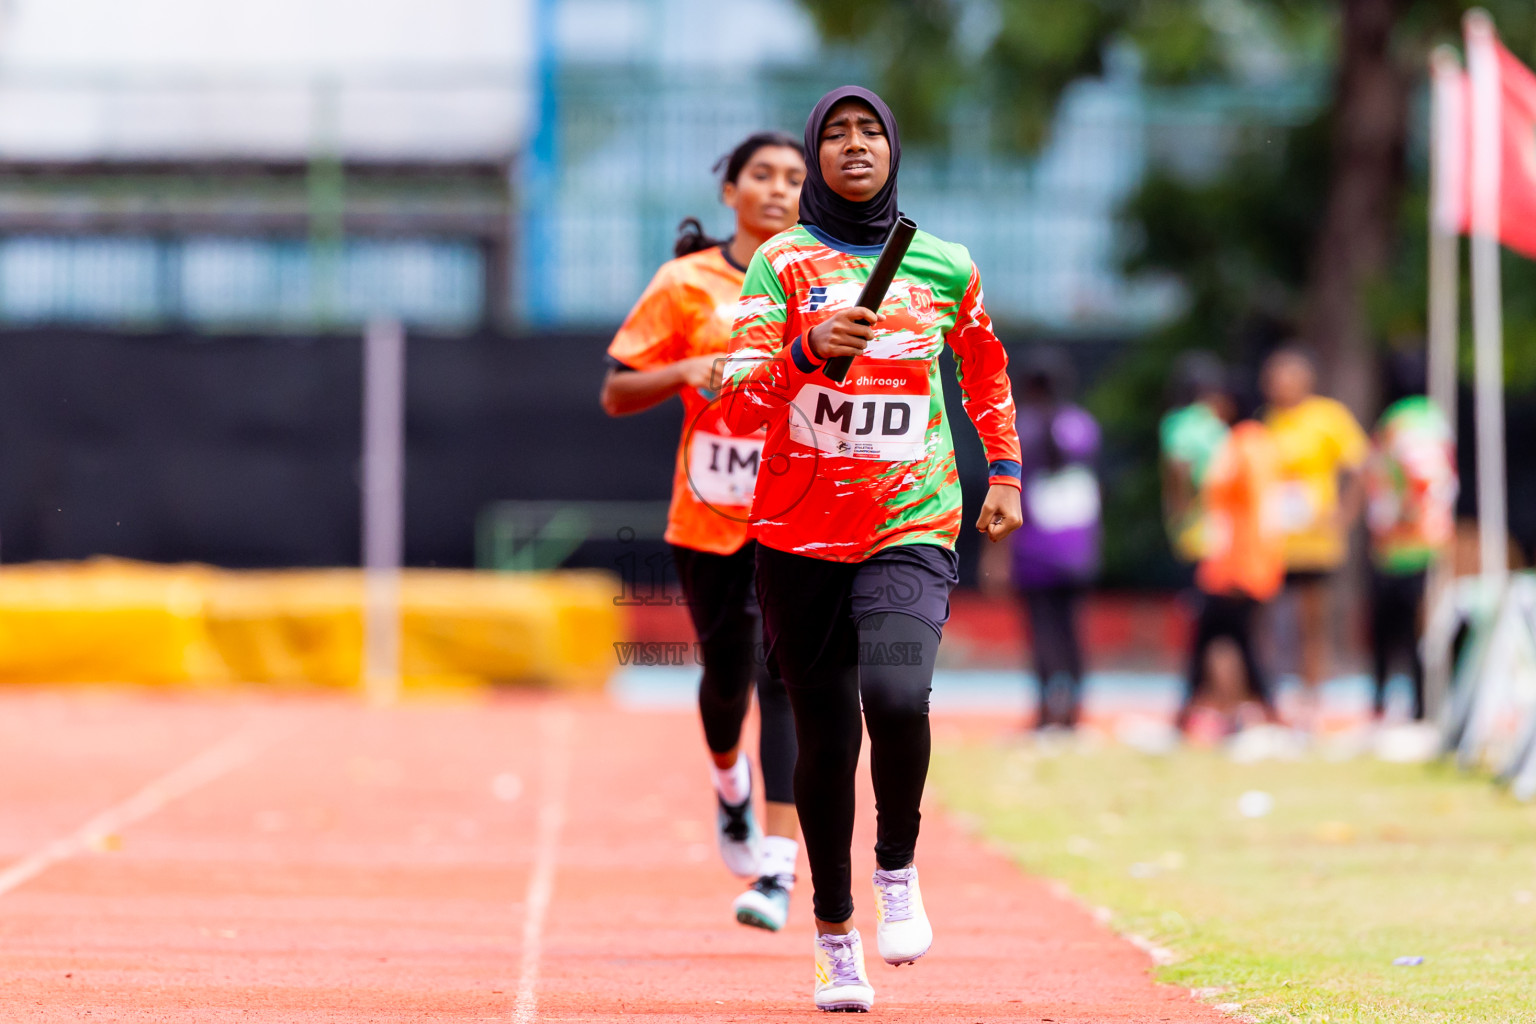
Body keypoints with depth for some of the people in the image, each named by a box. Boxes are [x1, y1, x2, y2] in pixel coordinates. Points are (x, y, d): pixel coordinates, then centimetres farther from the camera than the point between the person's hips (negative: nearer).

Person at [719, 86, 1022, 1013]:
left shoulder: (946, 268, 7)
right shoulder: (783, 262, 0)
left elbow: (986, 369, 26)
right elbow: (743, 400, -10)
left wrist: (1005, 472, 20)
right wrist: (809, 350, -27)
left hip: (912, 529, 0)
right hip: (800, 536, 0)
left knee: (897, 699, -25)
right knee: (826, 736, 3)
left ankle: (899, 870, -1)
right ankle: (836, 938, 19)